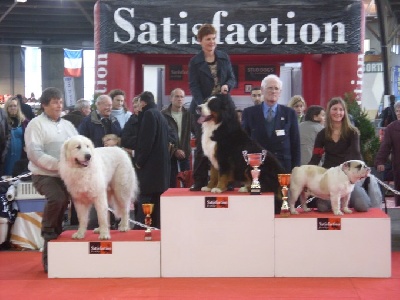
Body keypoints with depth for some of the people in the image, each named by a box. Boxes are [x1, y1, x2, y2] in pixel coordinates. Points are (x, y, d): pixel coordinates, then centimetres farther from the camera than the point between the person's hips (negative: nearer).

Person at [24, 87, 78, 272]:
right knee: (57, 198, -32)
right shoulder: (36, 124, -4)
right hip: (44, 175, -6)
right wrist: (58, 164, -21)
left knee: (61, 205, 6)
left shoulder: (67, 125, 15)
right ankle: (48, 233, -7)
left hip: (66, 176, 6)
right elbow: (34, 153, -14)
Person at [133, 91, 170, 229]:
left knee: (145, 197, -10)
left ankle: (140, 226, -12)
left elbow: (146, 140, -17)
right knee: (156, 198, 10)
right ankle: (155, 226, 12)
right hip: (162, 164, 9)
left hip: (150, 164, -9)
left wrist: (139, 160, -10)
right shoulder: (160, 115, 18)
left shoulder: (149, 114, -9)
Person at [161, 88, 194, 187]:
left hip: (185, 154, 3)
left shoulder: (188, 114, 9)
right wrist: (174, 150, -14)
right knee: (171, 185, -1)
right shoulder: (163, 115, -4)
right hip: (170, 154, -3)